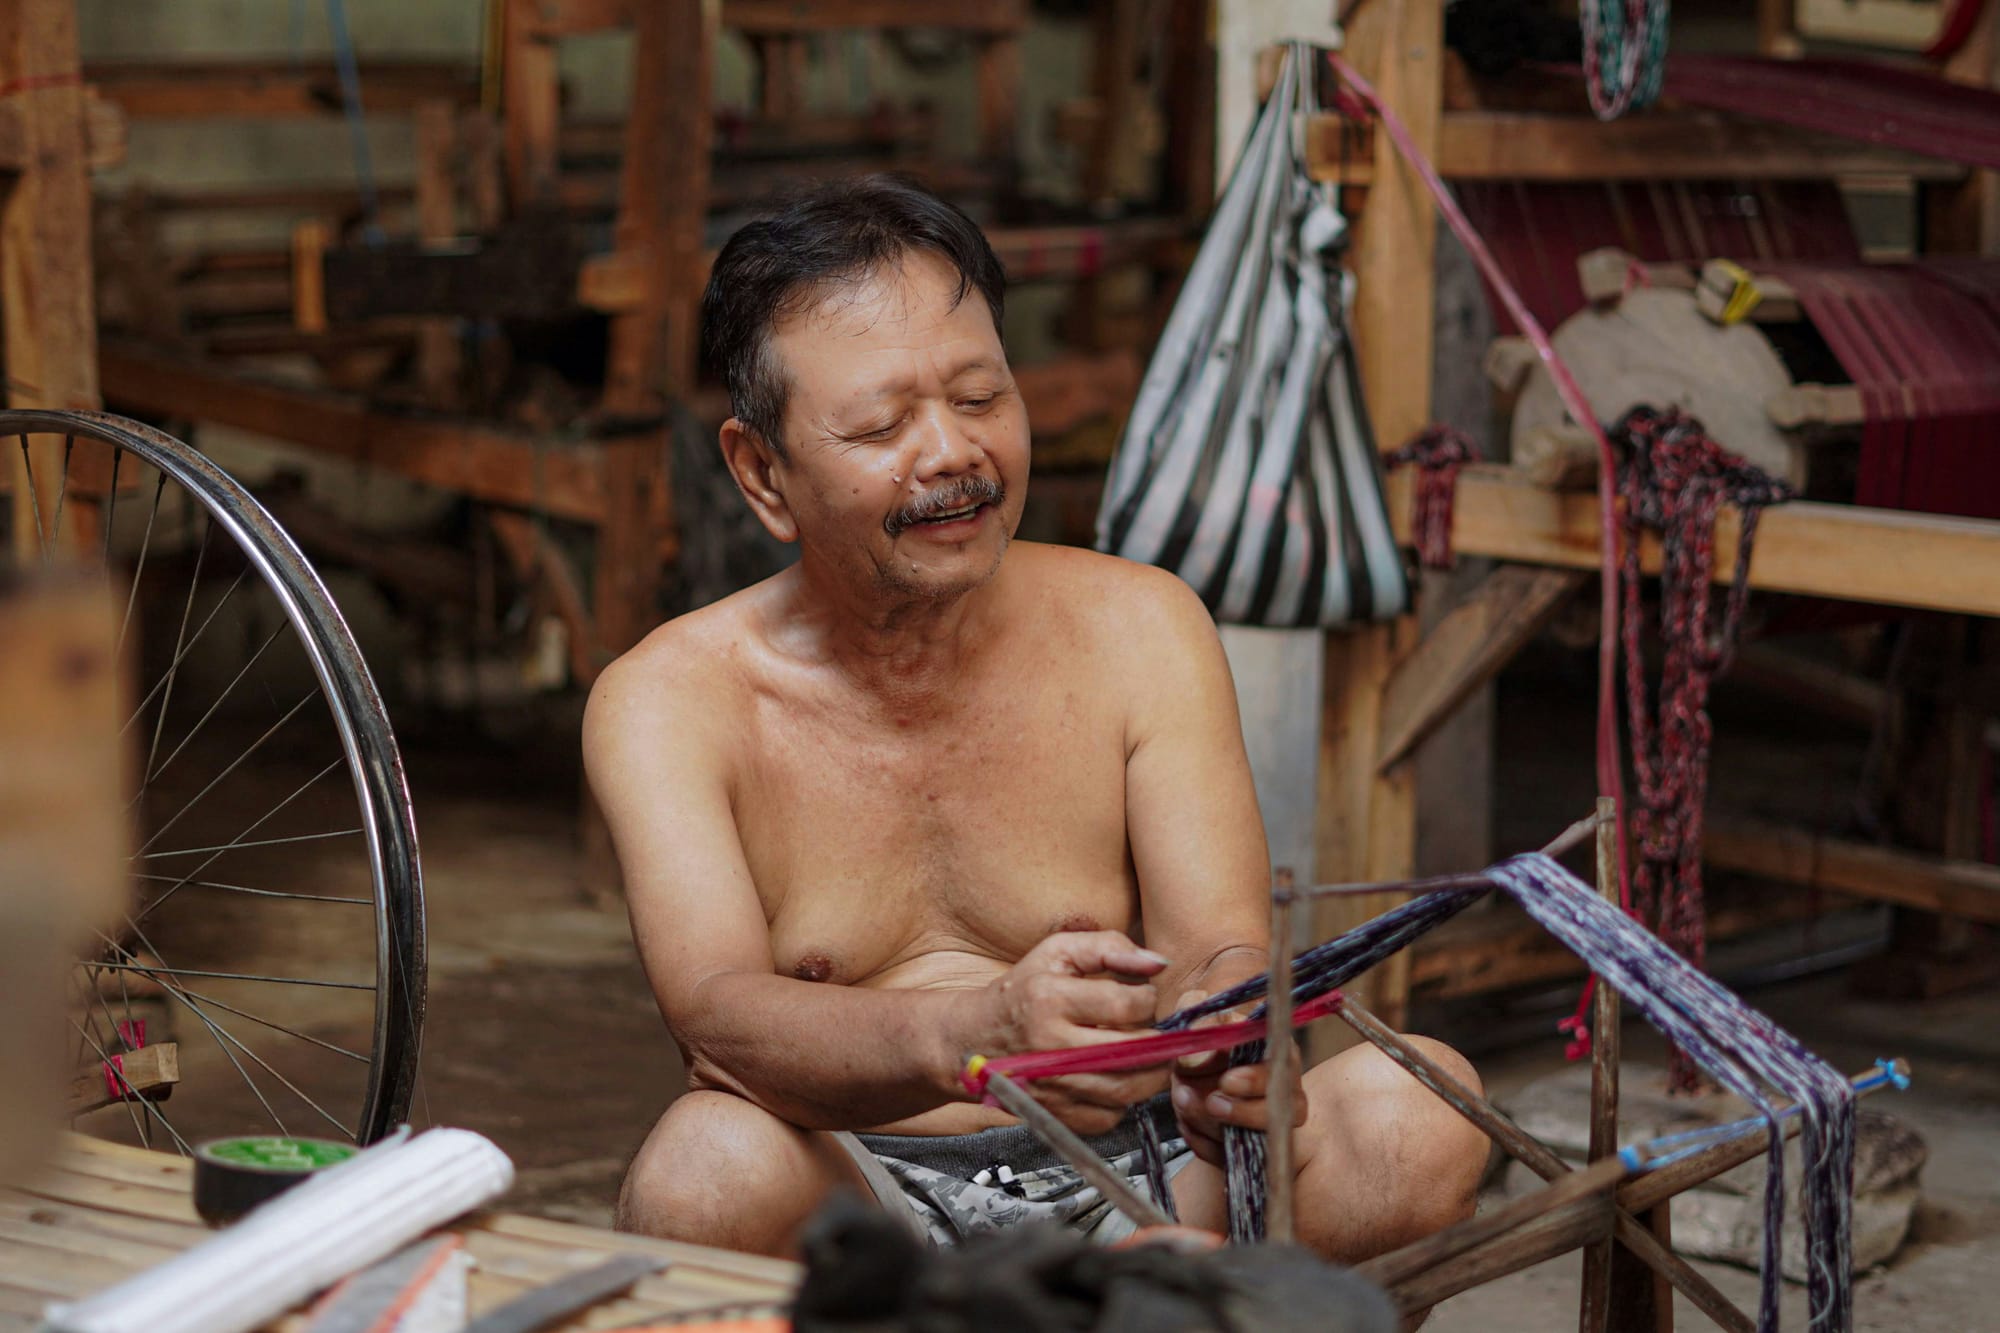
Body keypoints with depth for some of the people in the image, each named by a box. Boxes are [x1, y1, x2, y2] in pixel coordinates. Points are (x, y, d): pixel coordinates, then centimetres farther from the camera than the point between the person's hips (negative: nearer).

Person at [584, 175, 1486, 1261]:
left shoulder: (1139, 630, 3)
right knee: (709, 1168, -36)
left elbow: (1218, 947, -6)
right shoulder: (668, 700, -5)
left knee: (1422, 1109, -24)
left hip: (1129, 1175, 2)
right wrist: (975, 1033, -42)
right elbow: (716, 1017, -20)